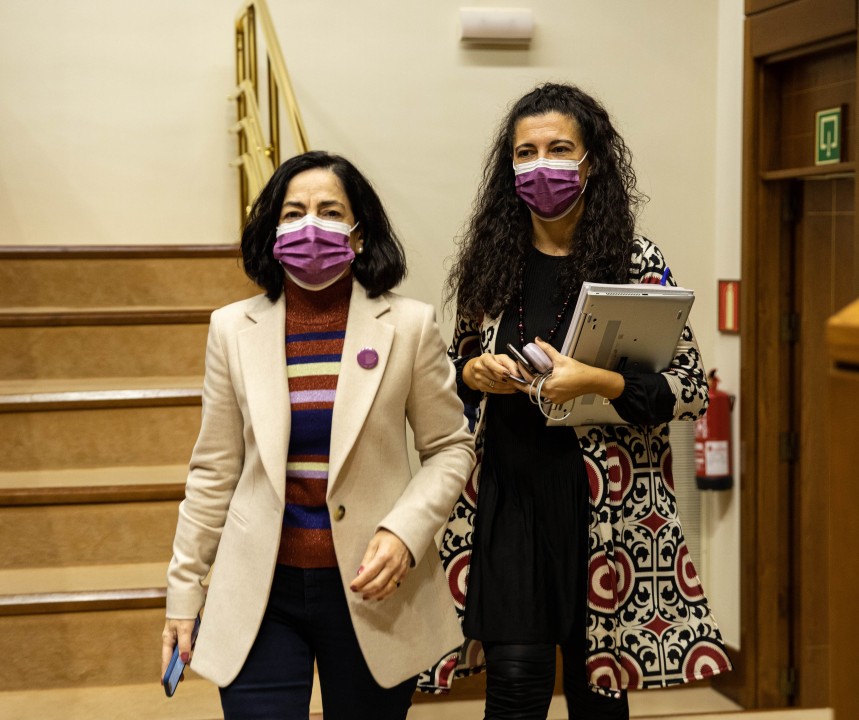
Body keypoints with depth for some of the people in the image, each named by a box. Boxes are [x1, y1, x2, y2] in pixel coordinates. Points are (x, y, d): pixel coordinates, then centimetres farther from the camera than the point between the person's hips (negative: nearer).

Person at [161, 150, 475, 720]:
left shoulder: (408, 325, -3)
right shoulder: (234, 329, 2)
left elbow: (450, 448, 3)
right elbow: (214, 473, 7)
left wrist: (404, 533, -14)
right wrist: (184, 591, 7)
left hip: (373, 591, 0)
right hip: (260, 593, 1)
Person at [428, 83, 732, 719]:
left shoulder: (635, 260, -3)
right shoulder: (490, 259, 6)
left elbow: (692, 389, -5)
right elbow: (456, 366, 17)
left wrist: (598, 382, -19)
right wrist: (473, 372, -5)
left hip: (608, 505, -1)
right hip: (508, 499, 2)